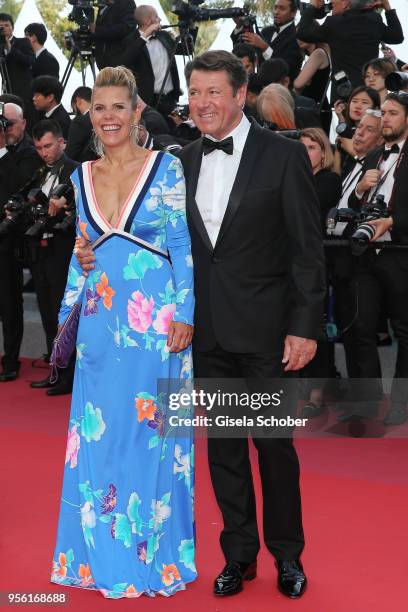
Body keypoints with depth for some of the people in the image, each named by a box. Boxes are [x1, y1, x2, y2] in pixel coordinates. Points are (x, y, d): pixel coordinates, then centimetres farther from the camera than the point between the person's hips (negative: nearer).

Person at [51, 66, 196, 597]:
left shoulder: (166, 167, -3)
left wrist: (185, 315, -11)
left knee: (153, 433, 2)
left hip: (156, 323, -4)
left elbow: (184, 246, -5)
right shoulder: (83, 176, 10)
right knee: (100, 434, 8)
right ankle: (105, 552, 21)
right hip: (100, 324, 4)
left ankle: (157, 550, 16)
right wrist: (67, 314, 13)